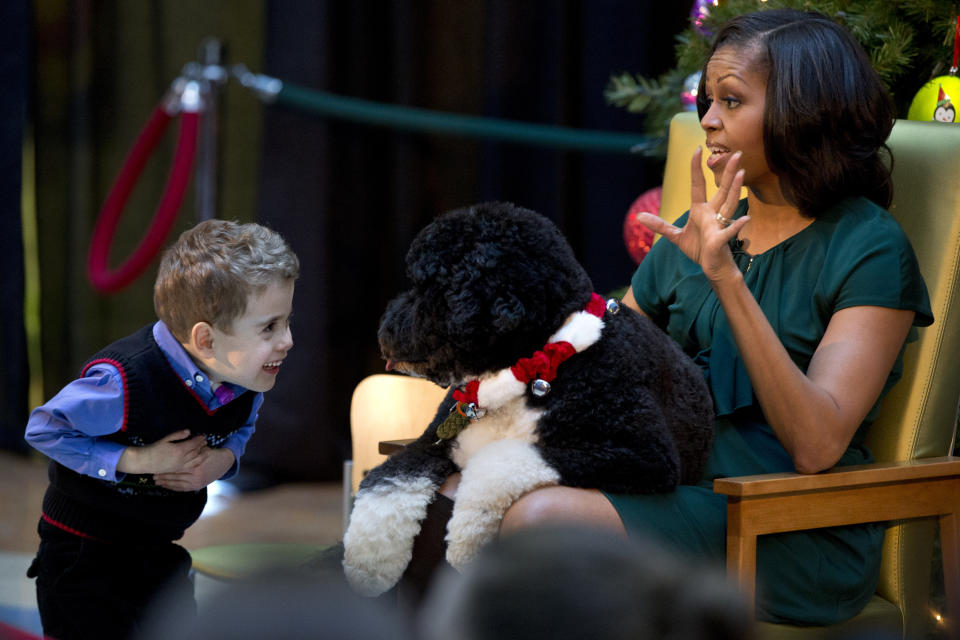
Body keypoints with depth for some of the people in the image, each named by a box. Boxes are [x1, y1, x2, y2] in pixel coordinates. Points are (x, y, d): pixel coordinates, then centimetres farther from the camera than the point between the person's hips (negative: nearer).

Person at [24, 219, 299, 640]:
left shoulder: (248, 378, -11)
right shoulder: (127, 381, -32)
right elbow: (44, 429, -21)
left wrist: (224, 459, -13)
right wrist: (136, 460, -26)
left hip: (159, 553, 7)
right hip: (83, 554, -7)